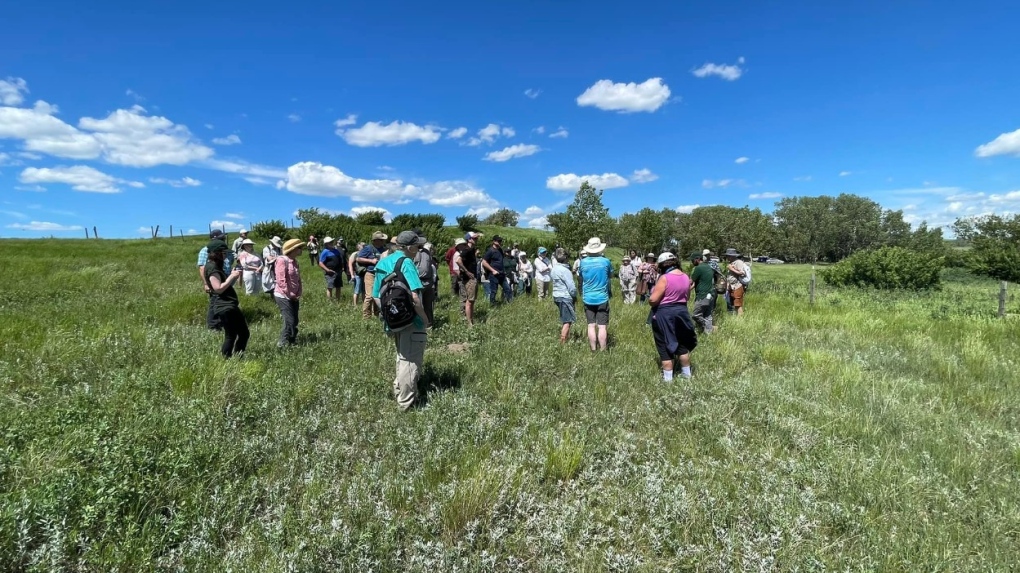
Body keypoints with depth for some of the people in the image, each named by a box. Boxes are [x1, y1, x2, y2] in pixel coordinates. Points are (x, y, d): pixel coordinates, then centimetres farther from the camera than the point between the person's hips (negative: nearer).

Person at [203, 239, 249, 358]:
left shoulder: (217, 266, 19)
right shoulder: (211, 267, -12)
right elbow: (219, 288, -21)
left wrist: (235, 276, 8)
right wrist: (232, 276, -14)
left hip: (230, 305, 11)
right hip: (223, 306, -11)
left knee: (244, 333, 12)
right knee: (231, 336, -8)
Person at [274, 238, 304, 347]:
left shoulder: (294, 261, 10)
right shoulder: (282, 260, -15)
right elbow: (280, 281, -21)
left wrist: (298, 294, 3)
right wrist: (290, 295, -16)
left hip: (293, 297, 8)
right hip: (283, 296, -8)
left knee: (295, 321, 12)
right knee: (289, 321, -7)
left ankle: (292, 341, 26)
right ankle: (283, 343, 7)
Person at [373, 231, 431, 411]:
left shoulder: (381, 263, 9)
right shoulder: (406, 263, -15)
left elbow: (376, 296, 12)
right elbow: (414, 296, -25)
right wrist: (424, 317, -13)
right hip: (411, 321, -8)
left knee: (402, 357, 25)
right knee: (411, 361, 4)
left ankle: (399, 392, 38)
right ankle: (406, 403, 14)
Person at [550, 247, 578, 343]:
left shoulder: (553, 269, 7)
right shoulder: (565, 270, -19)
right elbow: (572, 287, -18)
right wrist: (575, 296, -3)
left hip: (556, 296, 9)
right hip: (566, 297, -9)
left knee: (564, 319, 20)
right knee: (567, 321, -2)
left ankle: (567, 337, 30)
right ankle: (562, 343, -2)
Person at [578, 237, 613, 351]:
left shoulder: (583, 262, -3)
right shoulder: (606, 261, -6)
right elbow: (611, 276, 11)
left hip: (588, 299, 2)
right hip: (602, 298, -2)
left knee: (591, 326, 6)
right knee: (602, 326, 1)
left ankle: (593, 351, 11)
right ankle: (602, 351, 5)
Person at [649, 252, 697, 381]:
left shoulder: (664, 278, -18)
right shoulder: (686, 277, 4)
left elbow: (653, 300, -21)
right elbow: (686, 296, 15)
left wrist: (649, 299, -1)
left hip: (664, 314, -7)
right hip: (681, 312, 7)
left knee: (665, 346, 4)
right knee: (682, 344, 21)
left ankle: (668, 378, 11)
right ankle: (686, 373, 33)